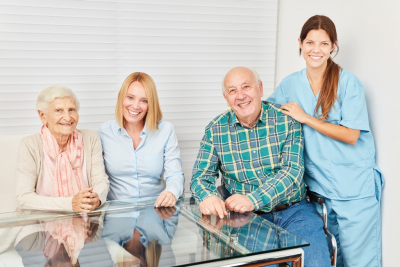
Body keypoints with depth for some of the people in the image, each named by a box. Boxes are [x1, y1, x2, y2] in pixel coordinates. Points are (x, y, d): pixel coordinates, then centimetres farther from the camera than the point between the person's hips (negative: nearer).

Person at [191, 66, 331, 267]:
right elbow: (201, 176, 4)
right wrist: (207, 197, -21)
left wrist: (252, 200, -25)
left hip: (294, 210, 0)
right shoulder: (215, 130, 3)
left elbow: (292, 171, -10)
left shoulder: (287, 119, -2)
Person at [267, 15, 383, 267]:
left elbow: (351, 135, -12)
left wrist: (305, 118, -15)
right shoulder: (290, 84, 5)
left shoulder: (348, 82, -7)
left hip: (355, 187, -3)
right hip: (319, 186, 3)